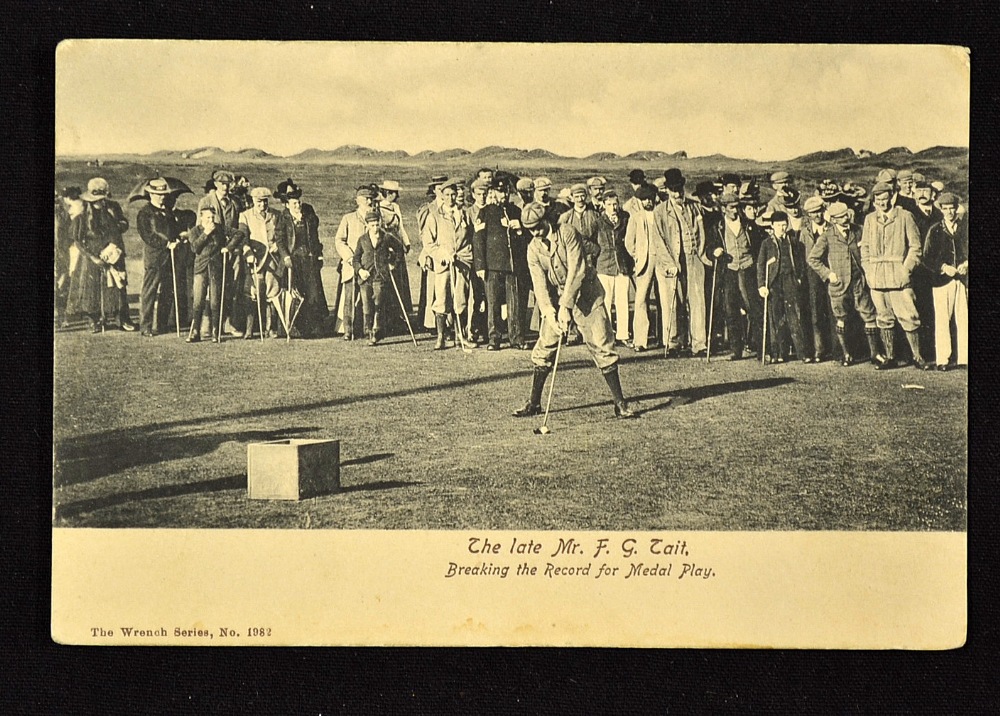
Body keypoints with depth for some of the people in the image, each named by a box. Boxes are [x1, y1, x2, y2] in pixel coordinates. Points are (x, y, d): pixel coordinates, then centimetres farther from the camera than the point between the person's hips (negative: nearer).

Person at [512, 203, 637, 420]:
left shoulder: (568, 234, -16)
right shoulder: (533, 249, -2)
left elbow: (576, 272, -20)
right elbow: (539, 283, -7)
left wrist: (566, 307, -23)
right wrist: (549, 313, -21)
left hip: (587, 295, -4)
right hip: (557, 298, 4)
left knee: (602, 348, -7)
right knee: (543, 350, 1)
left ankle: (620, 404, -1)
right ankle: (534, 403, 13)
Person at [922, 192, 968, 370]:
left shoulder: (966, 227, 9)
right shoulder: (935, 230, 9)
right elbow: (927, 258, 4)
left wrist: (966, 264, -7)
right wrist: (944, 267, -10)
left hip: (964, 277, 0)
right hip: (942, 280, 0)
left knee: (964, 319, -2)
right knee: (942, 320, -4)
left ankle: (964, 358, 4)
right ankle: (942, 360, -1)